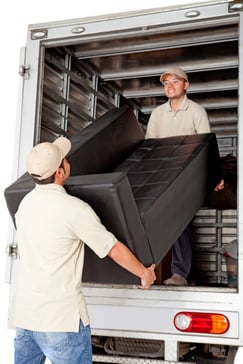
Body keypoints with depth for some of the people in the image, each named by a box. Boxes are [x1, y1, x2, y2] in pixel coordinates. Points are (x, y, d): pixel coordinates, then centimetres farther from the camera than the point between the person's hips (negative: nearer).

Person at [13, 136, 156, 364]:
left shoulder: (25, 203, 6)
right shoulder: (74, 209, -17)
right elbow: (115, 250, -9)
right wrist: (145, 273, 8)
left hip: (24, 315, 7)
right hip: (61, 319, -7)